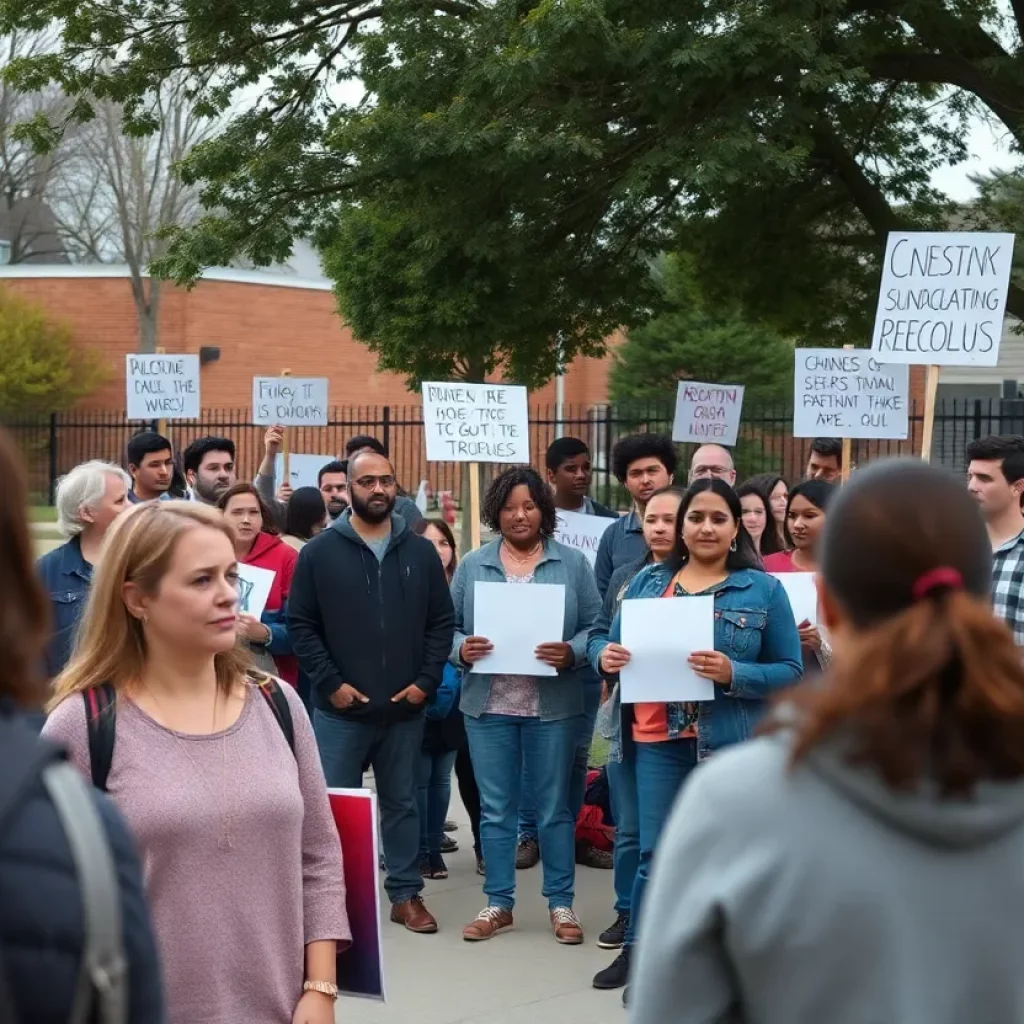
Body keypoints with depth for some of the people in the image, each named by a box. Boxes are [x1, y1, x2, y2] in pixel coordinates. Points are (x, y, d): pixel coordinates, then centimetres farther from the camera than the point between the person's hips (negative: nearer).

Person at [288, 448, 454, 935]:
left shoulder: (420, 552, 6)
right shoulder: (320, 552, -2)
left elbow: (441, 622, 7)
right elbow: (300, 624, -3)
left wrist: (426, 680, -4)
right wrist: (330, 682, -10)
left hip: (405, 708, 2)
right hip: (340, 708, -2)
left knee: (402, 803, 12)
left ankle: (406, 894, 21)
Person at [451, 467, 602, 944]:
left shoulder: (573, 563, 1)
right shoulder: (472, 565, 6)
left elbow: (596, 628, 0)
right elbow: (448, 626, 6)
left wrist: (571, 653, -19)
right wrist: (462, 649, -15)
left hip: (554, 707, -1)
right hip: (488, 706, 2)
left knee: (554, 807, 6)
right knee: (495, 809, 8)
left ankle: (561, 903, 16)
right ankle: (498, 903, 18)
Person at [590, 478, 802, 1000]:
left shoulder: (763, 589, 0)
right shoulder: (648, 581, 8)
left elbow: (790, 672, -2)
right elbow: (610, 642, 13)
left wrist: (733, 673, -18)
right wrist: (605, 655, -11)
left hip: (733, 745, -2)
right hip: (660, 741, 2)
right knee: (655, 853, 3)